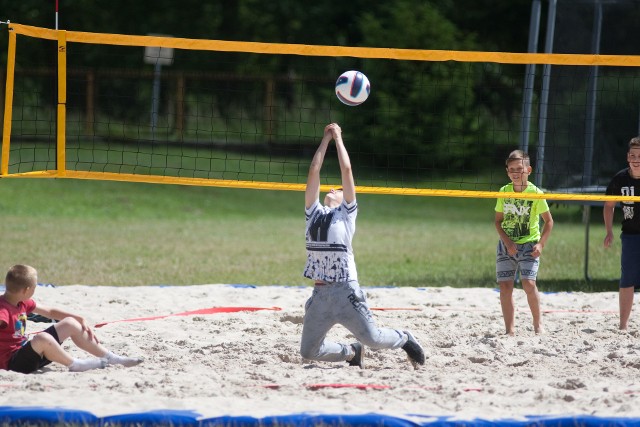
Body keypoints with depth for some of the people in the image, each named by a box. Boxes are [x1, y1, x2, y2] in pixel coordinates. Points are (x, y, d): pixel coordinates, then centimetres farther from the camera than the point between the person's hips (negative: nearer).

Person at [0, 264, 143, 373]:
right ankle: (74, 365, -15)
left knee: (70, 323, 13)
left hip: (26, 350, 10)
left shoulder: (23, 303, 8)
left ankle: (109, 358, 17)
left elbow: (49, 312, 20)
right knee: (43, 338, -39)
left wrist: (80, 319, 18)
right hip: (13, 361, -10)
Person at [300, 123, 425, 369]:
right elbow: (314, 172, 15)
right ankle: (352, 352, 29)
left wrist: (338, 138, 11)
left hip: (345, 289, -4)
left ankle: (405, 339, 28)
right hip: (320, 293, 4)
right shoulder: (314, 212, 16)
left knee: (372, 338, -5)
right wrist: (326, 139, 18)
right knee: (309, 351, 2)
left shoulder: (347, 213, 7)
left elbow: (346, 170, 3)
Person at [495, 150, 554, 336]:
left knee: (528, 283, -16)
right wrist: (507, 242, -10)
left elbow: (549, 221, 0)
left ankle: (538, 322, 5)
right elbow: (498, 221, 5)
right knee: (505, 286, -3)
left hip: (529, 244, -3)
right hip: (506, 245, 3)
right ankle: (509, 330, 4)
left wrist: (541, 244, -10)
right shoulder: (504, 192, 0)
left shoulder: (535, 193, -8)